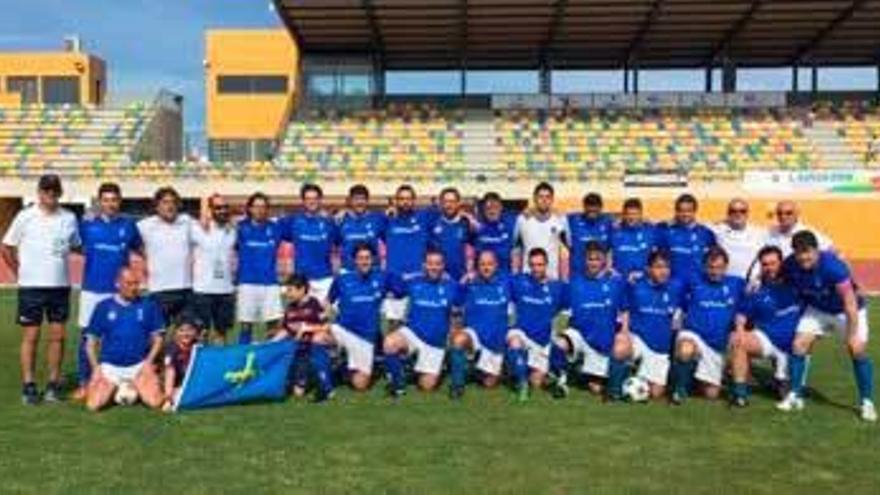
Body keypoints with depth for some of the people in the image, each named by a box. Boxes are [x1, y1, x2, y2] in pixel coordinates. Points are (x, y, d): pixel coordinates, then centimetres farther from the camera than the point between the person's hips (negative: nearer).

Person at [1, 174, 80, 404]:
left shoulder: (69, 218, 4)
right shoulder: (25, 217, -2)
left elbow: (76, 246, 14)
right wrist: (20, 272, 2)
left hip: (60, 286, 2)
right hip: (31, 287, -2)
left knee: (58, 335, 5)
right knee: (31, 335, 3)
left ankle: (54, 384, 15)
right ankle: (29, 385, 9)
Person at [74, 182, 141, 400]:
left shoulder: (128, 225, 5)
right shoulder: (87, 224, 3)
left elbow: (139, 250, 11)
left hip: (119, 291, 0)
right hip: (91, 289, 0)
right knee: (87, 335, 4)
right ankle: (83, 383, 12)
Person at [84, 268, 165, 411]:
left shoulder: (149, 305, 3)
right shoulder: (103, 307, 6)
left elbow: (158, 338, 5)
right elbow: (91, 342, 9)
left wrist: (149, 361, -8)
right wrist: (96, 367, -2)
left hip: (139, 365, -1)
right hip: (109, 366, 1)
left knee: (155, 402, -20)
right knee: (93, 405, -17)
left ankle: (136, 389, 13)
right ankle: (114, 390, 16)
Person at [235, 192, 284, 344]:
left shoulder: (274, 228, 6)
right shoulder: (242, 227, 2)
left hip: (270, 283, 1)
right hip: (247, 283, -1)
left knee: (273, 323, 0)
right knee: (246, 325, 4)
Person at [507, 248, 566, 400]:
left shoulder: (557, 287, 1)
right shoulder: (518, 281, 1)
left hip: (543, 342, 1)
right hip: (521, 334, -1)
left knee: (536, 383, -7)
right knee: (515, 340, -37)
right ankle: (521, 382, -18)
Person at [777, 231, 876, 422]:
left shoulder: (833, 266, -36)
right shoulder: (790, 265, -23)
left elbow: (850, 302, -33)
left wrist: (853, 334, -32)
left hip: (846, 311, -4)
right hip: (817, 309, 4)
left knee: (858, 350, -14)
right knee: (798, 345, -8)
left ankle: (867, 402, 3)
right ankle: (795, 396, 5)